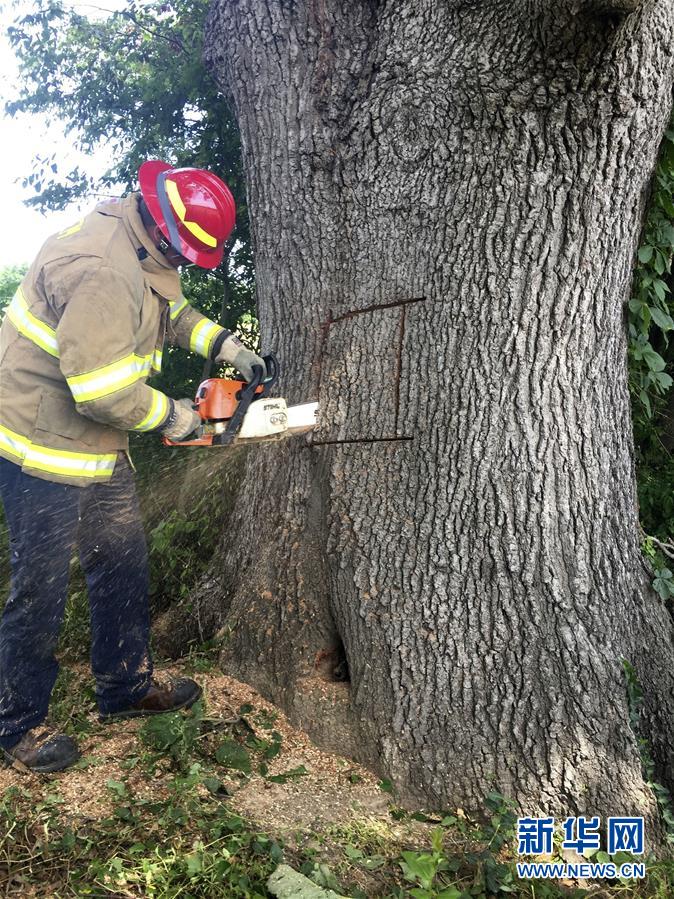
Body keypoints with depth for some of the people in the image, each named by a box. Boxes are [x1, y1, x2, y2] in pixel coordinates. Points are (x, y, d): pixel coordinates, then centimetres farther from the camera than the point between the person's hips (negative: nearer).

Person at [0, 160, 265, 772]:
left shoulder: (141, 243, 3)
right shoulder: (102, 271, -30)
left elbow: (171, 311, 21)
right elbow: (105, 391, -32)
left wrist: (225, 345, 7)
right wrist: (171, 416, -14)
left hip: (99, 445, 10)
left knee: (124, 562, 17)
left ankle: (127, 688, 35)